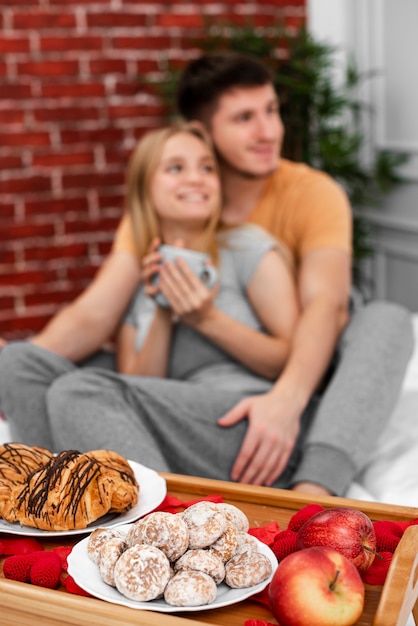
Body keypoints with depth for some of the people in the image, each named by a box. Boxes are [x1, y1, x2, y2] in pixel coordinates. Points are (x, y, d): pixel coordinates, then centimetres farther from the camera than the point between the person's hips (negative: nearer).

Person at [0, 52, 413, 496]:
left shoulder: (312, 193, -10)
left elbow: (324, 304, -27)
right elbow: (93, 316, -14)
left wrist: (287, 399, -47)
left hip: (298, 375, -1)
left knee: (386, 318, -32)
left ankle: (313, 494, -48)